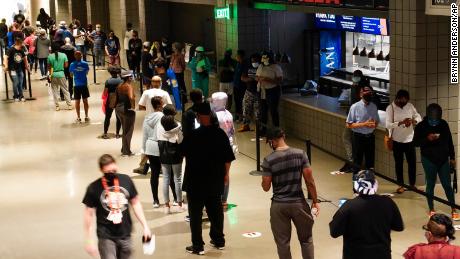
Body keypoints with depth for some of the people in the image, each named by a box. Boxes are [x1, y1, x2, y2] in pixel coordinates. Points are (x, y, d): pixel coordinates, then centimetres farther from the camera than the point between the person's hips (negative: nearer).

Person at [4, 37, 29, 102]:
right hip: (13, 69, -5)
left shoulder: (21, 51, 6)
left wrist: (27, 66, 23)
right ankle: (16, 96, 5)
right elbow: (6, 58, -14)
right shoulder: (11, 50, -10)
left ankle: (21, 96, 15)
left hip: (20, 69, 5)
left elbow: (25, 58, 21)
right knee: (16, 83, -8)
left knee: (20, 83, 5)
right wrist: (6, 66, -25)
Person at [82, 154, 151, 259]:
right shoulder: (94, 188, -11)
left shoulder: (126, 180, -3)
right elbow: (89, 214, -5)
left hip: (125, 235, 3)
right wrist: (89, 241, -6)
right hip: (106, 237, -3)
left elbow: (135, 203, 8)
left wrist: (145, 226, 5)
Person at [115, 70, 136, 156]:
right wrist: (133, 106, -21)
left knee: (125, 130, 21)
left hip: (119, 108, 8)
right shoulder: (129, 86, -17)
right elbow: (131, 97, -33)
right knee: (128, 131, 4)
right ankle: (126, 151, 7)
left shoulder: (119, 86, 8)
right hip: (127, 109, -8)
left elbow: (116, 97, 14)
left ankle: (124, 150, 28)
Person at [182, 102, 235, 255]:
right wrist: (226, 173, 16)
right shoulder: (220, 133, -4)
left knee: (196, 213, 3)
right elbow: (228, 157, 2)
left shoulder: (193, 136, -16)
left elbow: (184, 152, -1)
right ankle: (218, 240, 27)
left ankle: (197, 246, 4)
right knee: (216, 210, 18)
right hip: (216, 179, 4)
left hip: (196, 180, -4)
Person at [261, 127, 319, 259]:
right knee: (306, 239, 16)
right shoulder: (300, 154, -7)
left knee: (283, 242, 11)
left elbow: (266, 187, -6)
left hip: (279, 205, -1)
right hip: (298, 203, 1)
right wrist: (315, 201, 4)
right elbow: (309, 180, -6)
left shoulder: (269, 160, -11)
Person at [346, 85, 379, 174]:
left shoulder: (374, 107, 1)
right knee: (357, 162, 6)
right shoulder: (355, 107, -13)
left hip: (370, 136, 4)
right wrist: (364, 124, -20)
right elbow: (349, 125, -11)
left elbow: (377, 121, 14)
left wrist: (374, 124, -10)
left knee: (370, 162, 14)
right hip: (358, 137, -4)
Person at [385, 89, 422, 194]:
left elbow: (419, 117, 6)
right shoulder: (390, 108, -11)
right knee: (399, 163, 8)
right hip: (397, 140, -3)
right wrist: (401, 122, -30)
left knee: (412, 162, 8)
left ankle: (412, 184, 22)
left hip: (409, 139, 3)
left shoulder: (410, 106, 0)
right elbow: (388, 125, -17)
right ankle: (401, 185, 18)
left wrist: (413, 121, -17)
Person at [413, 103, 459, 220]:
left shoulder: (444, 124, -1)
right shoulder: (421, 126, -8)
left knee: (447, 184, 4)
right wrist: (427, 139, -24)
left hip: (444, 159, 2)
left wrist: (452, 157, 9)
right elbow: (416, 142, -7)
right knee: (430, 184, 6)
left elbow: (450, 141, 8)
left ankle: (454, 210, 12)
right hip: (429, 160, -2)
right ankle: (431, 210, 18)